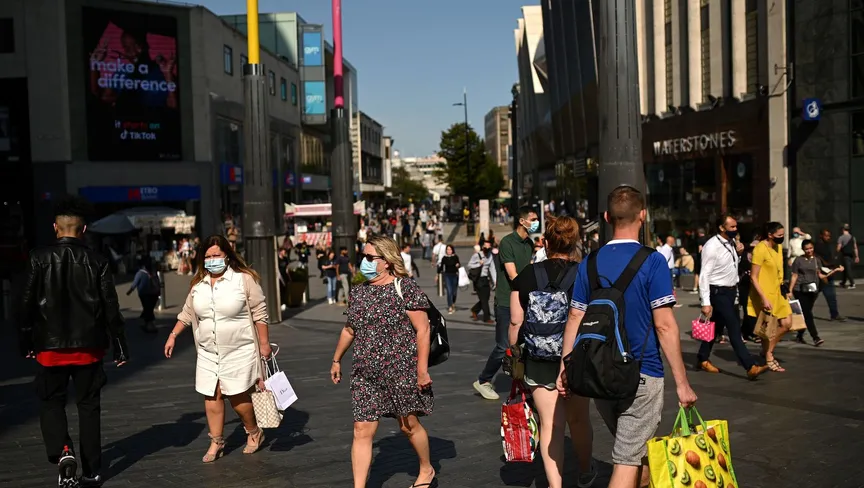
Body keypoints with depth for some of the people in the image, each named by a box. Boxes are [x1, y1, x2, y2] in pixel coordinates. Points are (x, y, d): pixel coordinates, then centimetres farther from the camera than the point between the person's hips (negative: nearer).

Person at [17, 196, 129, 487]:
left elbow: (27, 303, -3)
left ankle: (62, 452, -8)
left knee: (51, 401, 16)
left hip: (51, 346, -1)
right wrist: (120, 347, 4)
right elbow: (111, 308, -3)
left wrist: (25, 342, 8)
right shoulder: (97, 261, -3)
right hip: (89, 346, 1)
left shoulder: (39, 258, -5)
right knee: (88, 406, 11)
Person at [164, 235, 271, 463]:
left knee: (237, 394, -3)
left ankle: (254, 432, 21)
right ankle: (216, 442, 18)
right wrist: (173, 335, 12)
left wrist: (264, 343, -9)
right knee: (211, 395, 5)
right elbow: (187, 313, 18)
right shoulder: (198, 284, 8)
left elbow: (259, 313, -7)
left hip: (239, 350, -5)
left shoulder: (244, 279, -8)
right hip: (208, 352, 5)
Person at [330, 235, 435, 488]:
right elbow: (349, 329, 19)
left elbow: (422, 329, -12)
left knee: (409, 424, 11)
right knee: (362, 431, 1)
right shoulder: (358, 292, 8)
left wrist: (422, 368, -16)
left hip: (402, 370, -5)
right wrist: (336, 360, 23)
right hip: (365, 373, 5)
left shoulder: (405, 288, -10)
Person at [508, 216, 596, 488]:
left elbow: (516, 321, -3)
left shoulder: (527, 275, -4)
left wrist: (515, 354, 11)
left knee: (550, 424, 9)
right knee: (579, 419, 20)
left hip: (538, 361, 0)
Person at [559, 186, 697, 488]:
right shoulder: (652, 262, -12)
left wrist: (565, 369, 9)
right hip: (641, 375, -5)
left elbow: (574, 319, 3)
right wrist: (682, 382, -10)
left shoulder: (590, 263, 2)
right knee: (628, 461, 1)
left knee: (636, 451, 24)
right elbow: (665, 326, -15)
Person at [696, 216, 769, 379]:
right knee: (734, 329, -10)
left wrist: (739, 252, 2)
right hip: (719, 293, -8)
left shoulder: (732, 243, 5)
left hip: (731, 291, 8)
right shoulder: (711, 247, -18)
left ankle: (702, 360, 29)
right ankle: (751, 367, -10)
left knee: (717, 327, 16)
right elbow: (704, 275, -20)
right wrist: (706, 303, -24)